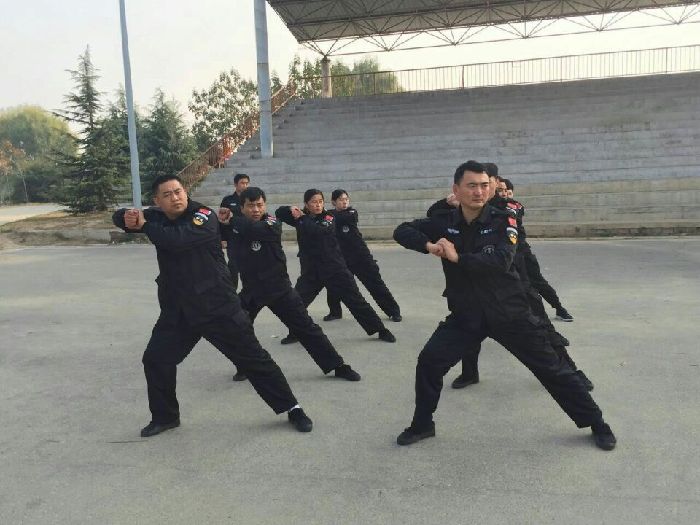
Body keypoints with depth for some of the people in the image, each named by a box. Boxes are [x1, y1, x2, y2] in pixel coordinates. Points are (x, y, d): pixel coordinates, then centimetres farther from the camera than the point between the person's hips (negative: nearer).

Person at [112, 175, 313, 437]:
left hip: (217, 306, -6)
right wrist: (127, 218, -12)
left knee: (253, 358, -1)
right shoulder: (157, 217, 4)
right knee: (155, 360, 9)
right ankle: (165, 416, 32)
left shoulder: (204, 216, -16)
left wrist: (144, 225, -15)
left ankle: (292, 408, 13)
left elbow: (177, 239, -33)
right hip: (177, 309, 6)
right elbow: (118, 216, 13)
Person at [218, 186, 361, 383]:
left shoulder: (273, 224, -15)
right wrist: (221, 221, -18)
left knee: (307, 328, -1)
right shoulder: (236, 225, 0)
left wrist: (231, 220, -21)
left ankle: (338, 366, 8)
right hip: (251, 290, 4)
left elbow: (254, 228, -34)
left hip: (279, 288, -3)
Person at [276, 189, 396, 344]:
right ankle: (295, 333, 21)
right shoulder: (301, 217, 5)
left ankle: (381, 330, 10)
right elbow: (279, 212, 7)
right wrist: (291, 208, -13)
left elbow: (319, 231, -25)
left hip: (334, 267, -3)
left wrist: (302, 218, -14)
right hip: (310, 270, 3)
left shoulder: (329, 218, -5)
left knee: (356, 300, 0)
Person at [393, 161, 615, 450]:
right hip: (465, 315, 2)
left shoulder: (502, 221, -12)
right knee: (428, 363, -5)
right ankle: (422, 425, 18)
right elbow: (402, 231, -4)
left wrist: (457, 258, -30)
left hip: (509, 312, -2)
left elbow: (500, 261, -27)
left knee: (551, 367, 5)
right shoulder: (445, 222, -3)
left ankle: (597, 424, 25)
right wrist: (428, 245, -22)